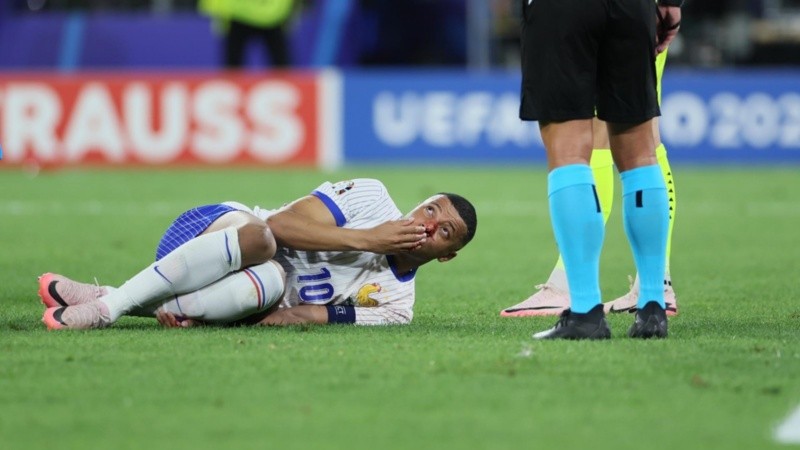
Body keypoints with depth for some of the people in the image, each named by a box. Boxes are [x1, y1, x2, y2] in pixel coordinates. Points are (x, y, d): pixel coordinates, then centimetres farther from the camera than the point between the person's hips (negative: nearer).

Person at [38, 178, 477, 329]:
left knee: (272, 284, -37)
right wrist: (364, 240, -18)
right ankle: (108, 301, -34)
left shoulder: (394, 306, 3)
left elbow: (307, 316, -9)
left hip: (251, 304, 1)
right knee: (259, 236, -38)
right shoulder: (371, 197, -1)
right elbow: (279, 224, -12)